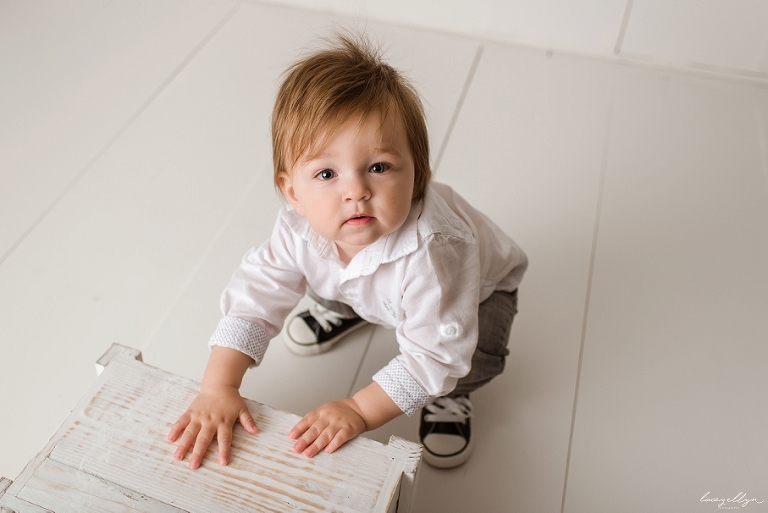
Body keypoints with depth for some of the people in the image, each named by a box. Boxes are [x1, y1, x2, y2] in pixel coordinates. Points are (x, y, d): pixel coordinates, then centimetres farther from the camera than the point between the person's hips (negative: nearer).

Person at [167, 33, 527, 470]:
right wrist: (218, 389, -32)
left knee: (475, 355, -29)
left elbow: (433, 355, -41)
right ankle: (342, 308, 33)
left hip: (479, 283, -4)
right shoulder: (301, 230, -32)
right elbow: (255, 296, -25)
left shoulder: (431, 252, -48)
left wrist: (360, 410, -39)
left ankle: (450, 396, 6)